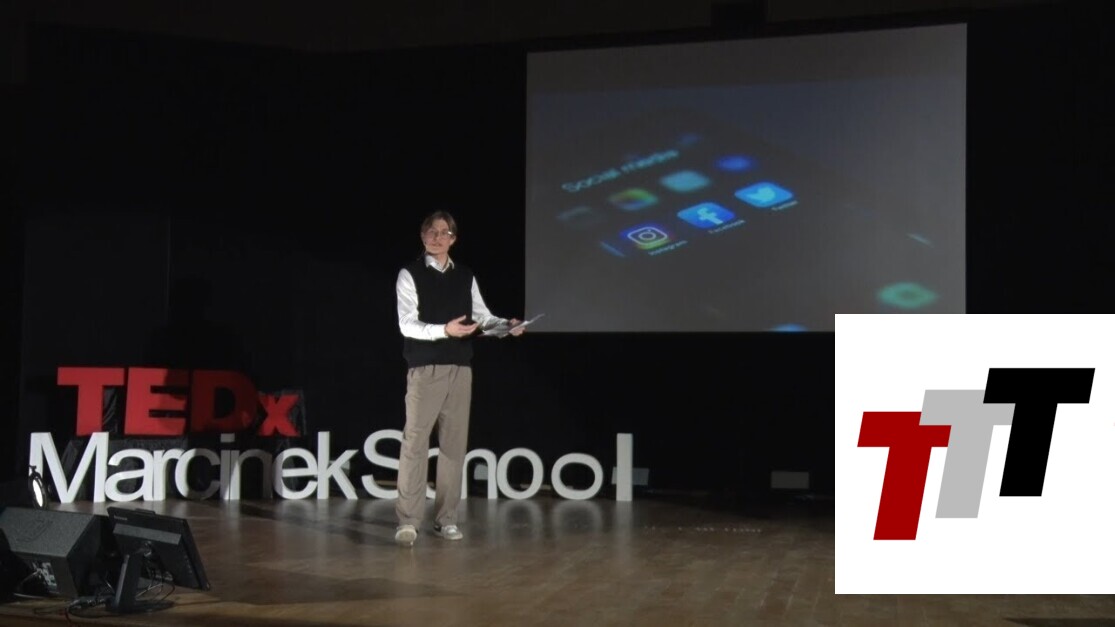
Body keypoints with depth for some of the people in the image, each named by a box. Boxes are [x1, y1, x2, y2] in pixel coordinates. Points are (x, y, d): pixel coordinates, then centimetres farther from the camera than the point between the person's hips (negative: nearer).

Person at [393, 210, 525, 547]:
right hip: (425, 368, -5)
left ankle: (446, 518, 14)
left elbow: (482, 316, 11)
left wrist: (506, 325, -9)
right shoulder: (410, 275, -2)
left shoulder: (465, 277, 13)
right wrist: (445, 330, -26)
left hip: (460, 368, 5)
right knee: (415, 441, -8)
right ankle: (408, 520, -5)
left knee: (454, 443, 7)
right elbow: (407, 325, -12)